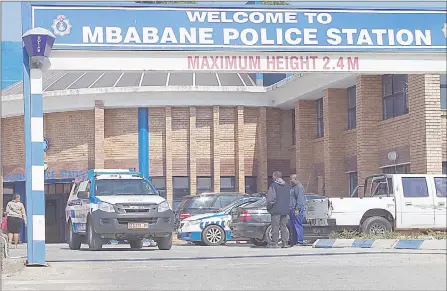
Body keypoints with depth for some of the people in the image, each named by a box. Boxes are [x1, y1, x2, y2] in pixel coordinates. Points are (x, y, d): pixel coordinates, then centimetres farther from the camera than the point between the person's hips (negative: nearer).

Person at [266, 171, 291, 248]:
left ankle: (275, 243, -3)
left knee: (275, 227, -3)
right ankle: (285, 243, 7)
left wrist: (268, 207, -1)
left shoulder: (274, 185, -10)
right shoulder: (286, 186, 14)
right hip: (285, 210, 7)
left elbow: (271, 198, -15)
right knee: (284, 227, 10)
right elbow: (289, 199, 19)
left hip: (276, 210, -7)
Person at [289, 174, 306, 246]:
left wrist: (297, 209, -23)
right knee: (292, 226, 11)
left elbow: (300, 199, -18)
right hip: (292, 210, 10)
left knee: (297, 225, -12)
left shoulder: (299, 187, -11)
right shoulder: (292, 187, 21)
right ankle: (293, 241, 15)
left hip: (297, 210, -10)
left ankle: (300, 241, -12)